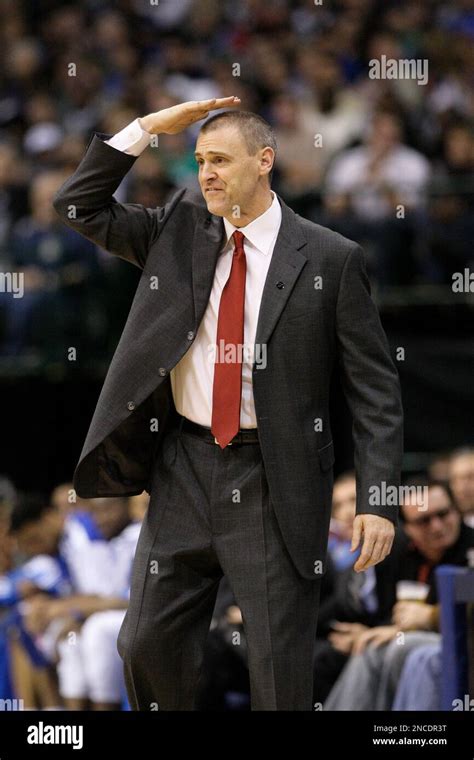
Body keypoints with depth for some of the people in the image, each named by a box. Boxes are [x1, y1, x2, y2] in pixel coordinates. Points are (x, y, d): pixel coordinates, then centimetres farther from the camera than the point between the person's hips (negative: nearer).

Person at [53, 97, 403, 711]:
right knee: (148, 645, 7)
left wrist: (377, 500, -12)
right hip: (184, 469, 4)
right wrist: (147, 129, -2)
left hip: (274, 482, -4)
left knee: (279, 667, 0)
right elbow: (79, 206, 7)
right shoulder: (178, 231, 8)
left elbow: (374, 389, -4)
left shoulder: (329, 260, -5)